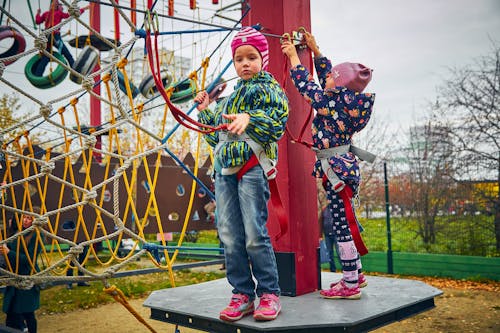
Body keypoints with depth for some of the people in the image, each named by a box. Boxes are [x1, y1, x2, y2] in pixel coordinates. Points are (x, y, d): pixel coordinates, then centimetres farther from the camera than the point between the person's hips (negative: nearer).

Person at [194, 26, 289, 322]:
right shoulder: (232, 95, 26)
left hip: (252, 166, -7)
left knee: (255, 234, -9)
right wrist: (205, 111, 21)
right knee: (230, 236, 4)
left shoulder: (268, 87, 6)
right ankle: (242, 294, 14)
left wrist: (249, 118, -27)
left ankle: (269, 294, 5)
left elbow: (277, 119, -13)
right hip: (224, 168, 7)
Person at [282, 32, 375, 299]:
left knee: (342, 225, -4)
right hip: (344, 164, 9)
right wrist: (315, 50, 26)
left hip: (335, 167, -9)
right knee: (345, 223, 16)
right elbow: (324, 76, 23)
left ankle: (350, 286, 4)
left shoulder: (332, 101, -16)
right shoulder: (347, 99, 8)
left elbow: (304, 84, -9)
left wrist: (293, 56, 3)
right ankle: (355, 274, 27)